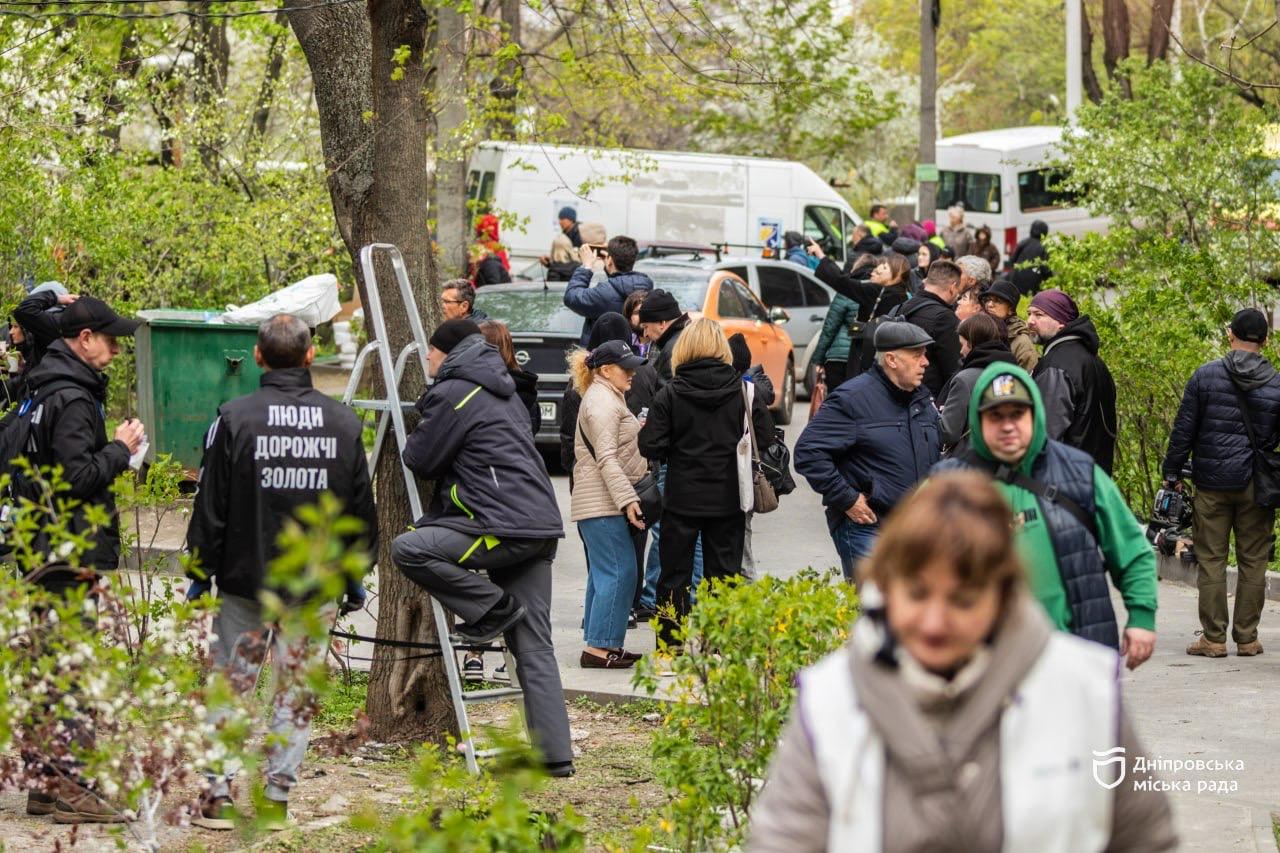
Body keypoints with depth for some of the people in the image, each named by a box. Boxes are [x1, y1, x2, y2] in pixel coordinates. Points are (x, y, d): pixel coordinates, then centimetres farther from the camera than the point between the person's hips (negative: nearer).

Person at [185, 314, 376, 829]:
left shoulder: (235, 419, -8)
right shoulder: (344, 424, 0)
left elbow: (211, 507, -5)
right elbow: (361, 511, 7)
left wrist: (200, 574, 4)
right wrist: (355, 576, 18)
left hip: (245, 579, -1)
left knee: (231, 685, 7)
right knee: (297, 693, 8)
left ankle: (217, 796, 5)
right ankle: (276, 797, 9)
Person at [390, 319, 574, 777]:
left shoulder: (453, 394, -5)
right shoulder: (504, 392, 24)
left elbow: (420, 461, -2)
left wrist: (416, 437, 21)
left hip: (502, 527, -9)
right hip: (540, 526, 9)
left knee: (408, 549, -14)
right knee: (534, 647, 5)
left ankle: (494, 607, -8)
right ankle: (555, 755, 1)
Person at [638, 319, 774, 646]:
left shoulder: (669, 394, -9)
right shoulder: (743, 390, -5)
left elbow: (651, 447, -11)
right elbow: (764, 439, -4)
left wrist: (645, 431, 11)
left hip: (682, 499, -1)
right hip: (728, 499, 1)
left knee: (674, 577, 8)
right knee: (724, 575, 9)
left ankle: (670, 649, 8)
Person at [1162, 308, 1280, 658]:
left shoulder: (1206, 376, -4)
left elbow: (1184, 429, -2)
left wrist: (1172, 472, 7)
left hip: (1212, 484, -1)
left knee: (1211, 560, 4)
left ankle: (1213, 638, 3)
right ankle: (1247, 638, 9)